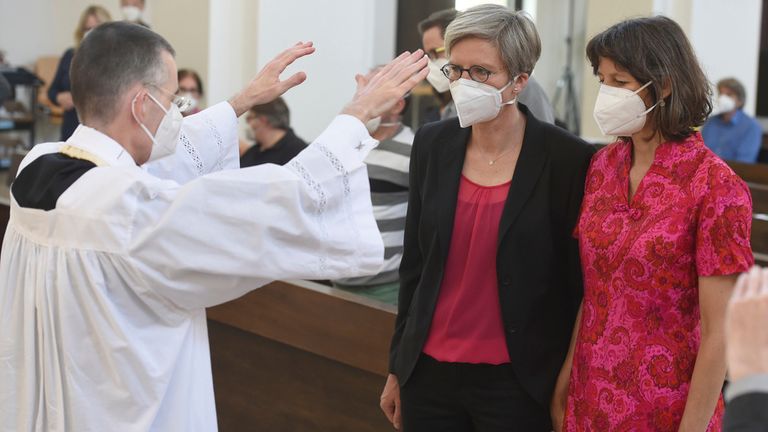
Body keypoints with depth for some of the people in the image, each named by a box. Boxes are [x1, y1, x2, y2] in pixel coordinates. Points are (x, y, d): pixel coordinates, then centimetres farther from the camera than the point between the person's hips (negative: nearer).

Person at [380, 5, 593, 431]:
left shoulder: (567, 159, -11)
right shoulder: (432, 144, 1)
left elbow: (577, 285, -5)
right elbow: (414, 264, 9)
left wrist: (566, 388, -3)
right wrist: (397, 366, 10)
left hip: (516, 380, -3)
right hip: (429, 372, 4)